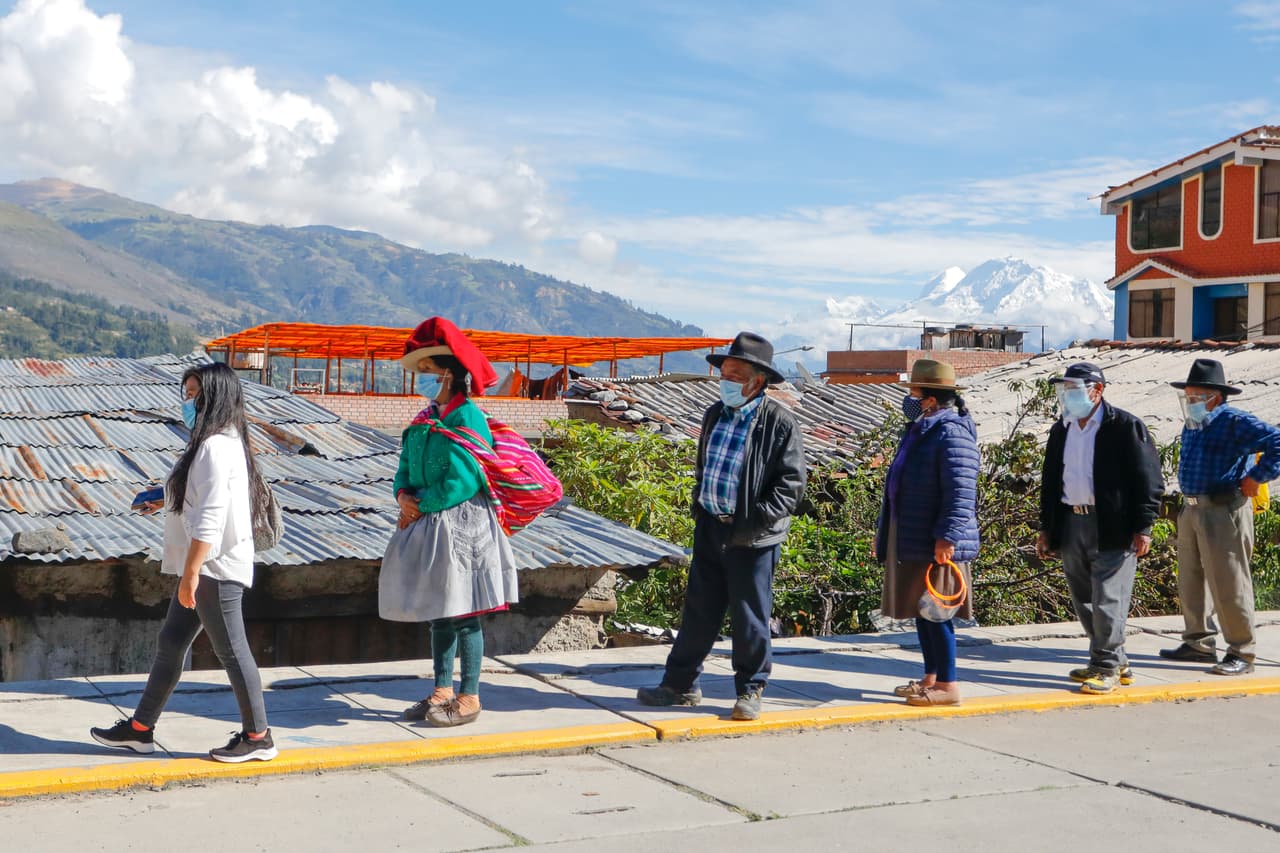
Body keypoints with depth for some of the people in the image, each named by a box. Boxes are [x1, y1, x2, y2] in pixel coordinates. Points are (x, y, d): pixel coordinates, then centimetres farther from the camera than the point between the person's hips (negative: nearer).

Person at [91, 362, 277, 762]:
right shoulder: (220, 442, 14)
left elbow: (210, 518, -23)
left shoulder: (216, 447, -18)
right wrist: (167, 502, 22)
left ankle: (258, 737, 9)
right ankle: (140, 728, 23)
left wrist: (190, 573, -24)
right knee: (170, 643, 14)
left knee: (231, 651, -1)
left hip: (216, 568, -10)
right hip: (205, 568, 10)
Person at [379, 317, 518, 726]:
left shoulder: (466, 418, -14)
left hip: (460, 526, -8)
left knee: (463, 612, -2)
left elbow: (461, 482, -20)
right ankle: (442, 692, 24)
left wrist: (420, 507, -11)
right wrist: (404, 496, -5)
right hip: (429, 525, 8)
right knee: (439, 612, 14)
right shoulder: (424, 420, 11)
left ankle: (469, 698, 7)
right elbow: (406, 469, 15)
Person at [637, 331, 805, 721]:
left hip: (752, 538, -6)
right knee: (699, 610, 12)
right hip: (710, 529, 6)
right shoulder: (715, 414, 10)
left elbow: (791, 483, -10)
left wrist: (755, 521, -17)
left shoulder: (779, 421, -9)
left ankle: (750, 691, 16)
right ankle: (681, 684, 21)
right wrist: (699, 507, 13)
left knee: (749, 616, 2)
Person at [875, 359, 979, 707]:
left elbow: (961, 492, -23)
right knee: (920, 610, 14)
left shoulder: (951, 434, -17)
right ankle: (931, 678, 24)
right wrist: (884, 529, 24)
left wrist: (946, 537, -26)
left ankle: (947, 685, 5)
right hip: (912, 541, 10)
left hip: (935, 545, -10)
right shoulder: (918, 430, 15)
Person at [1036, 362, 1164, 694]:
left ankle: (1107, 667, 4)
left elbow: (1148, 479, -8)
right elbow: (1050, 482, 20)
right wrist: (1046, 529, 16)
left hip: (1113, 528, -7)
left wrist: (1143, 528, -12)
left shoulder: (1125, 426, -6)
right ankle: (1116, 662, 24)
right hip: (1071, 526, 7)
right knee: (1084, 601, 11)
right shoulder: (1061, 431, 15)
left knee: (1107, 601, -6)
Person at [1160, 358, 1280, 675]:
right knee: (1191, 582, 14)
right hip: (1192, 510, 9)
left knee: (1228, 585, -5)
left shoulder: (1235, 422, -12)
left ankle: (1241, 653, 4)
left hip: (1224, 513, -9)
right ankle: (1200, 643, 25)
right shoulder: (1192, 426, 14)